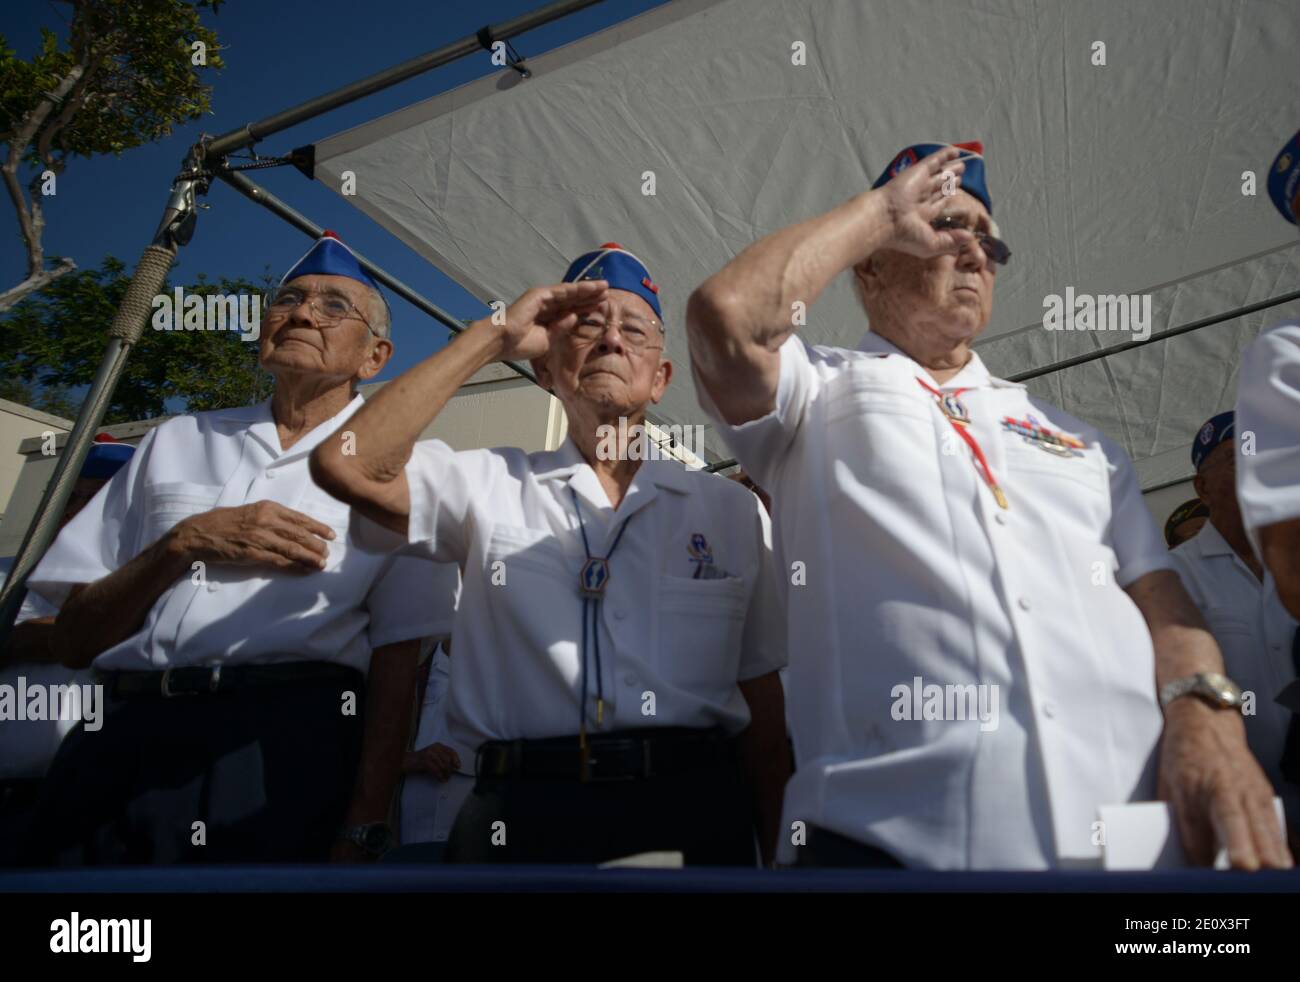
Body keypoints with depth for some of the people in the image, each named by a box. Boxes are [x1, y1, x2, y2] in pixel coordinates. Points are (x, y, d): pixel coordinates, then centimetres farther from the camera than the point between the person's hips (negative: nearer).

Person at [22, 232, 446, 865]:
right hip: (124, 737, 3)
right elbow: (74, 640, 11)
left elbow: (396, 664, 0)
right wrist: (186, 542, -5)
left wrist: (364, 826, -10)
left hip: (287, 742, -2)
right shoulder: (178, 441, 15)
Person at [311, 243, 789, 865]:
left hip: (691, 810, 2)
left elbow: (763, 703, 9)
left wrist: (777, 852, 3)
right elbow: (346, 465, -10)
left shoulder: (732, 510, 10)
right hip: (520, 814, -1)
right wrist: (493, 336, -5)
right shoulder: (490, 487, 6)